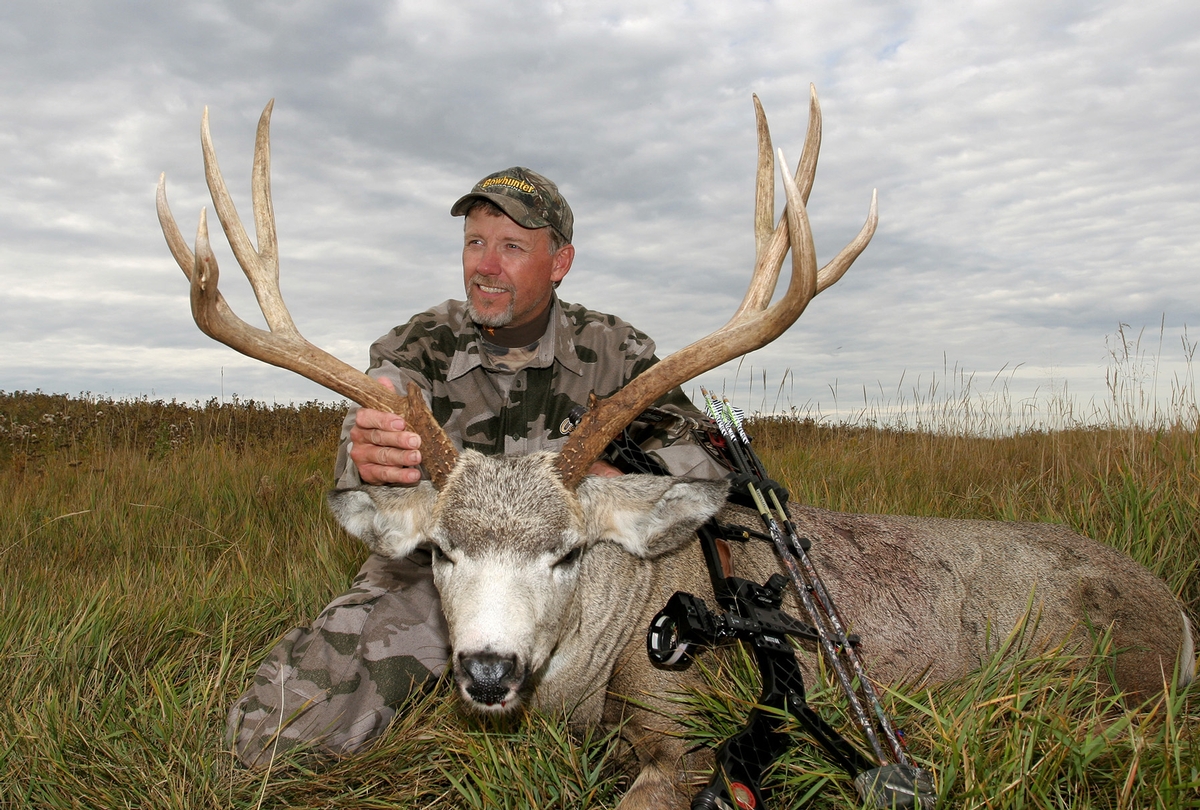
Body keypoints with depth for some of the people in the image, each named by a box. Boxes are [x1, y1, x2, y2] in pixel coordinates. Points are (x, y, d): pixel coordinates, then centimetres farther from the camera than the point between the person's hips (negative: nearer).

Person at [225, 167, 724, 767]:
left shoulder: (613, 353, -3)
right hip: (429, 575, 0)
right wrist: (369, 460, -47)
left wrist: (611, 478, -30)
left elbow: (702, 457, -10)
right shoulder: (419, 348, -4)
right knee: (270, 729, -14)